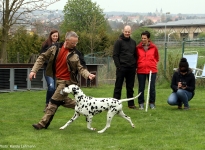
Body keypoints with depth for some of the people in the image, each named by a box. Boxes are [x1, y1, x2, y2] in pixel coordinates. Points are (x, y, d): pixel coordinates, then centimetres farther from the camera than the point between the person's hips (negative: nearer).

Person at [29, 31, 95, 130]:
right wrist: (34, 70, -4)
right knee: (62, 100, 16)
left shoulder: (74, 55, -6)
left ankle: (43, 123, 1)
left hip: (66, 81, -4)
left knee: (54, 102, -5)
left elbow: (80, 68, -2)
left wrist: (88, 74, -22)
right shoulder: (55, 49, -4)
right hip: (58, 80, 5)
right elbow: (42, 58, 2)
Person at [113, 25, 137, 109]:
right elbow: (115, 55, -6)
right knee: (118, 86, 0)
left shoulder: (133, 42, 14)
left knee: (130, 87, 10)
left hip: (131, 68, 5)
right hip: (122, 68, -5)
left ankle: (131, 104, 15)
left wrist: (135, 66, 9)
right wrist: (118, 66, -13)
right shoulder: (119, 42, -2)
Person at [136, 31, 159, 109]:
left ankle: (152, 103, 13)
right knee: (141, 88, 6)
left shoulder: (154, 47, 2)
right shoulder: (138, 48, 2)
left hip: (152, 70, 0)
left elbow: (157, 58, 12)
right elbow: (136, 58, 11)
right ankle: (141, 103, 12)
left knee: (152, 87, 4)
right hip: (141, 71, 0)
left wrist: (154, 64, 2)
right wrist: (137, 65, 2)